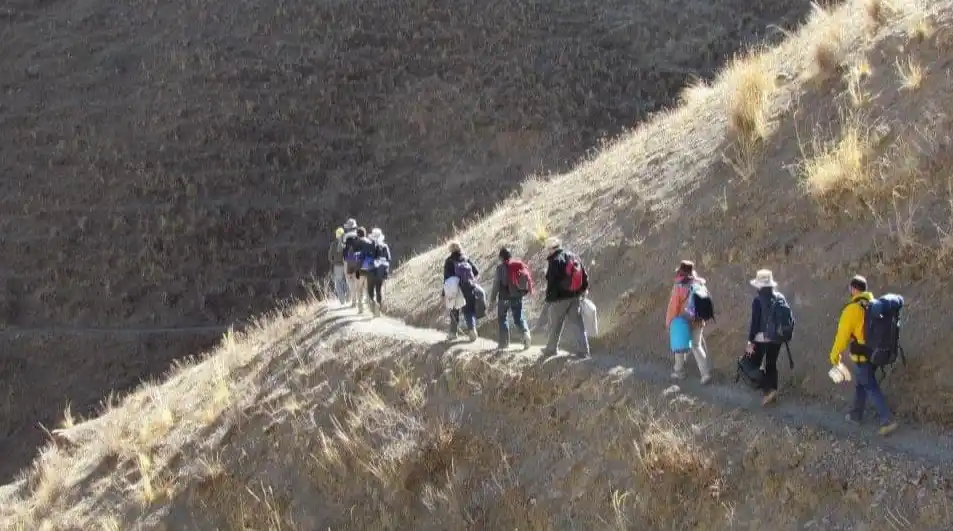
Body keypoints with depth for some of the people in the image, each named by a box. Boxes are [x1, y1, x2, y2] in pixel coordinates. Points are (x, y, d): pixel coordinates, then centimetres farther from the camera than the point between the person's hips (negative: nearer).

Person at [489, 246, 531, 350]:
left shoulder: (501, 267, -11)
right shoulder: (519, 265, 3)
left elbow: (496, 284, -9)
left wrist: (492, 299, -2)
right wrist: (523, 293, 21)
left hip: (504, 297, -4)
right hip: (517, 296, 4)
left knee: (502, 318, 11)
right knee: (519, 318, 11)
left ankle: (504, 342, 10)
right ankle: (525, 332, -17)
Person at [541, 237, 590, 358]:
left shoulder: (554, 261, -15)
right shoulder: (574, 257, 8)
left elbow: (551, 282, -16)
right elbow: (585, 275, 14)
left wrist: (549, 298, -10)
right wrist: (584, 289, 24)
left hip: (560, 298, -6)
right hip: (575, 297, 6)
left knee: (555, 325, 9)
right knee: (578, 324, 5)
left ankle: (551, 349, 22)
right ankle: (583, 351, 1)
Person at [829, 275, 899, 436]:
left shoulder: (852, 308, -19)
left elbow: (843, 334, -15)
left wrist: (835, 355, -4)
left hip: (861, 355, -8)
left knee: (871, 387, -5)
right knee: (860, 384, 21)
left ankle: (887, 420, -11)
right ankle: (856, 415, 31)